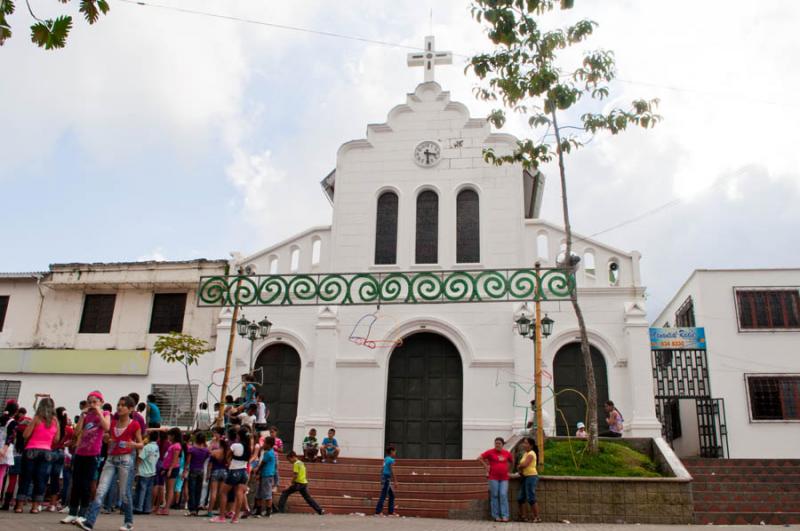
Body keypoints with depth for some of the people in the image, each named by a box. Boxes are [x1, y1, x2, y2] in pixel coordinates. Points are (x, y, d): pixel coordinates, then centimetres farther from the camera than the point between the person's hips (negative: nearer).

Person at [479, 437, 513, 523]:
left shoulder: (507, 453, 6)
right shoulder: (490, 452, -5)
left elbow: (511, 461, 24)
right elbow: (480, 458, -3)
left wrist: (508, 469, 14)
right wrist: (486, 466, -5)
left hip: (504, 478, 2)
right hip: (493, 478, -2)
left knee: (503, 495, -6)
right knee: (494, 496, 0)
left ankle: (505, 516, -2)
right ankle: (496, 516, 7)